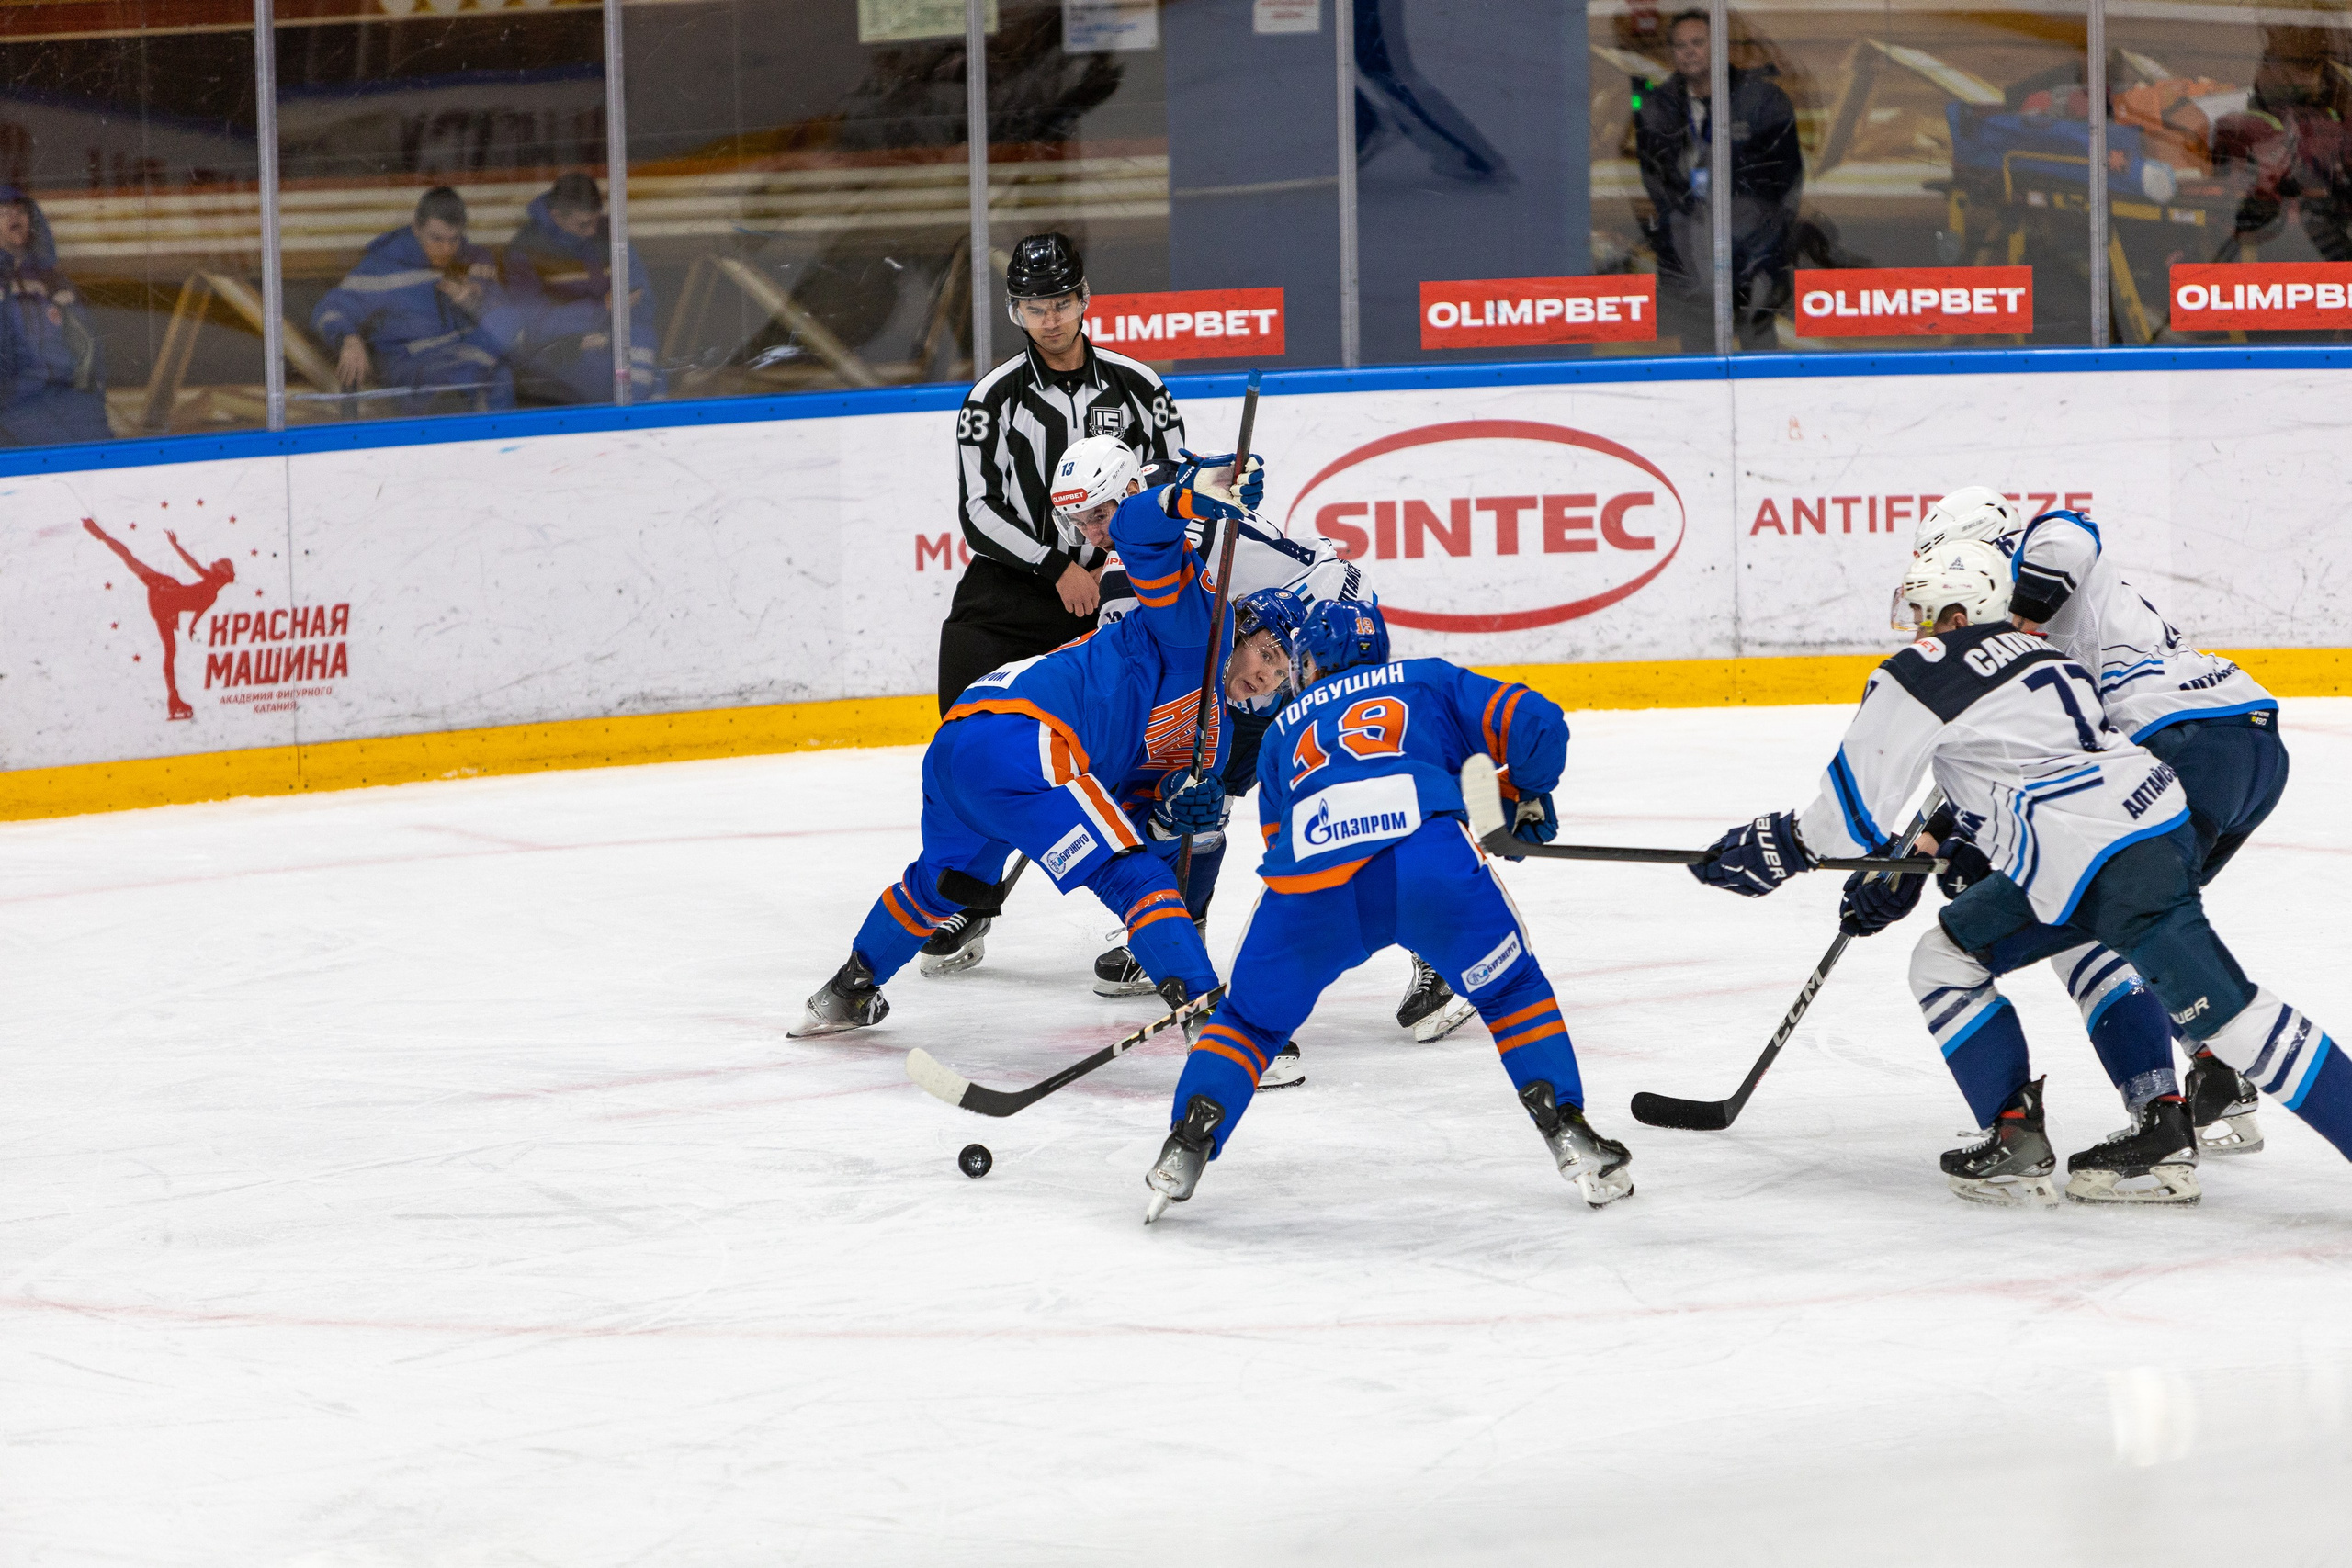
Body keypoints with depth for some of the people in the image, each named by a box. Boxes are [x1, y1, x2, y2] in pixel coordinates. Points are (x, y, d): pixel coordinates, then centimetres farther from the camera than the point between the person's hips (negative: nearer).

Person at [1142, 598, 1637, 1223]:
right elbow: (1535, 725, 21)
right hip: (1429, 852, -1)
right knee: (1510, 990, 22)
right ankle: (1568, 1134, 12)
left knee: (1251, 1019, 23)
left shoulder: (1284, 729, 36)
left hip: (1310, 879, 1)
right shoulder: (1428, 680, 32)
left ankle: (1188, 1143, 5)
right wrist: (1527, 795, 39)